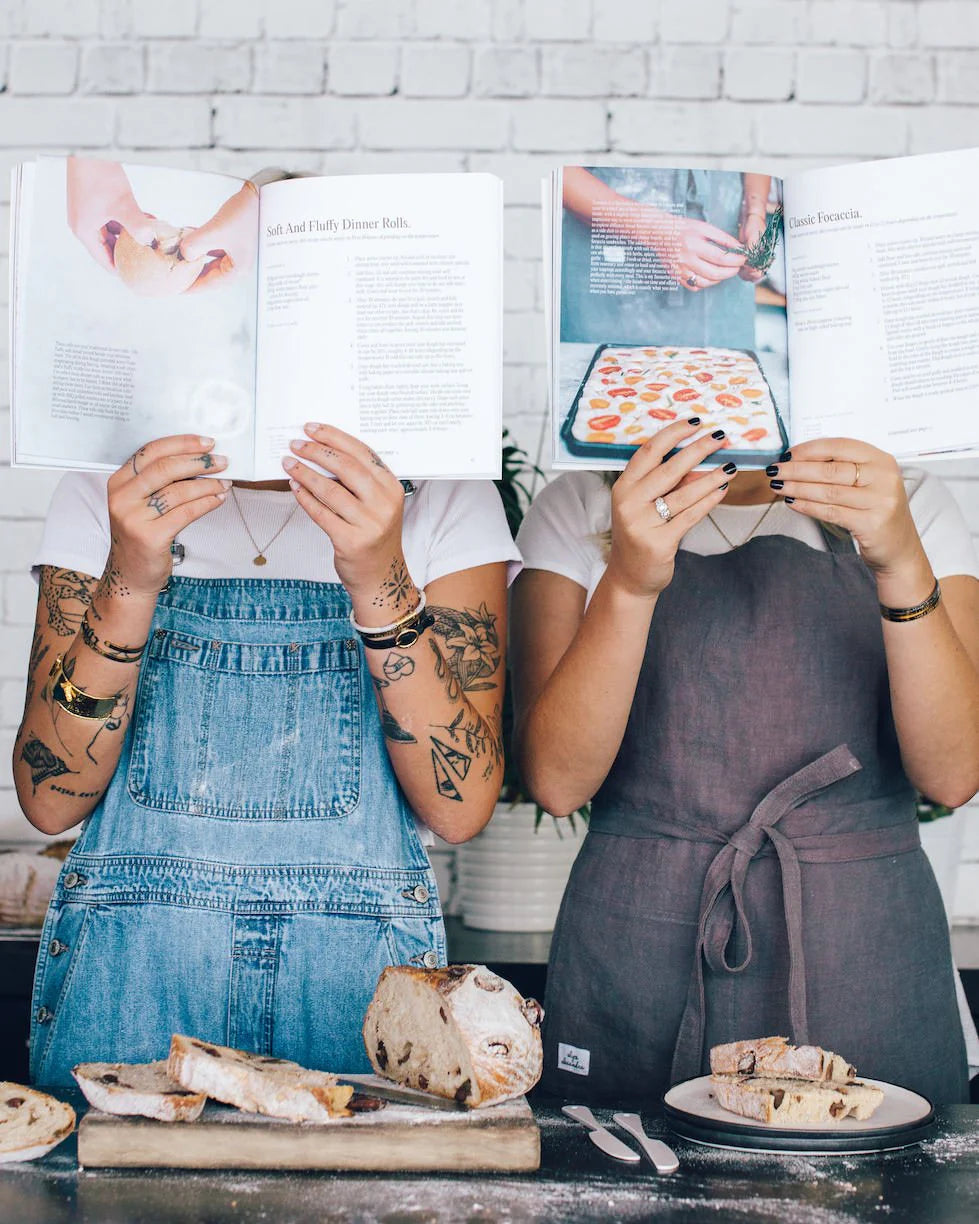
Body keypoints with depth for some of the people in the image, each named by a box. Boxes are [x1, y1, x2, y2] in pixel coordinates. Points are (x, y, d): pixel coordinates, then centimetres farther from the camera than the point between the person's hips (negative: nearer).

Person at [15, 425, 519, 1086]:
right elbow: (50, 799, -6)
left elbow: (461, 808, -10)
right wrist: (128, 583, -20)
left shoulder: (449, 495, -1)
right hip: (127, 974, 1)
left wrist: (382, 586, -23)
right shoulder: (102, 489, 2)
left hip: (362, 980, 0)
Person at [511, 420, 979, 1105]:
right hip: (636, 952, 0)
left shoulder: (909, 507, 5)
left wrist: (903, 564, -21)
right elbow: (557, 780, -10)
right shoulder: (578, 510, 2)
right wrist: (628, 582, -24)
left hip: (867, 952, 1)